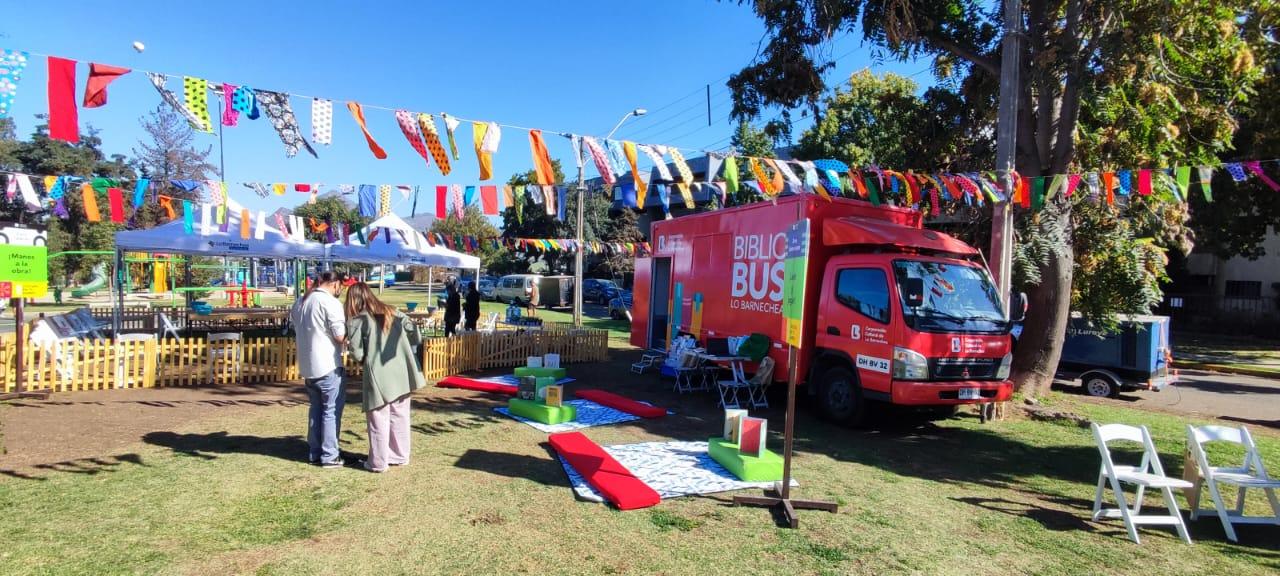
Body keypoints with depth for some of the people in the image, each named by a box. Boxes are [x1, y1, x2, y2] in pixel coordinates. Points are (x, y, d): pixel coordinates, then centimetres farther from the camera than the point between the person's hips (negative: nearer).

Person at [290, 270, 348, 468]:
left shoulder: (301, 301, 11)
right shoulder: (330, 302, -16)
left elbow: (296, 327, 24)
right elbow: (340, 336, -19)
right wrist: (350, 328, 1)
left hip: (307, 366, 8)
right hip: (327, 365, -8)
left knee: (316, 409, 17)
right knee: (331, 410, 1)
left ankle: (315, 453, 23)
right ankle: (329, 456, 5)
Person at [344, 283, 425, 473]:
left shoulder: (357, 320, -4)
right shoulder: (392, 312, 10)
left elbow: (357, 353, -9)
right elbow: (413, 331, 0)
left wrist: (363, 360, 11)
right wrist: (411, 351, 12)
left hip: (378, 375, -5)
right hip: (401, 372, 5)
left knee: (379, 420, 5)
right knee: (399, 417, 14)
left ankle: (378, 462, 13)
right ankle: (400, 456, 24)